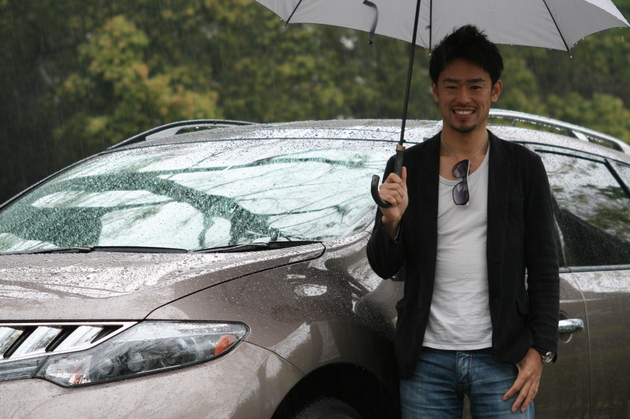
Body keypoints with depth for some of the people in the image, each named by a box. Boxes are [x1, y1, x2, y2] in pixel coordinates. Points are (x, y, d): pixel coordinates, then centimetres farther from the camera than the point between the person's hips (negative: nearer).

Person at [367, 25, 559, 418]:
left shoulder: (524, 167, 4)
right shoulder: (407, 168, 6)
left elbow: (544, 268, 4)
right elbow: (384, 268, 5)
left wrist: (540, 350, -4)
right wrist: (391, 222, -16)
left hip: (501, 357, -1)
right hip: (427, 360, 1)